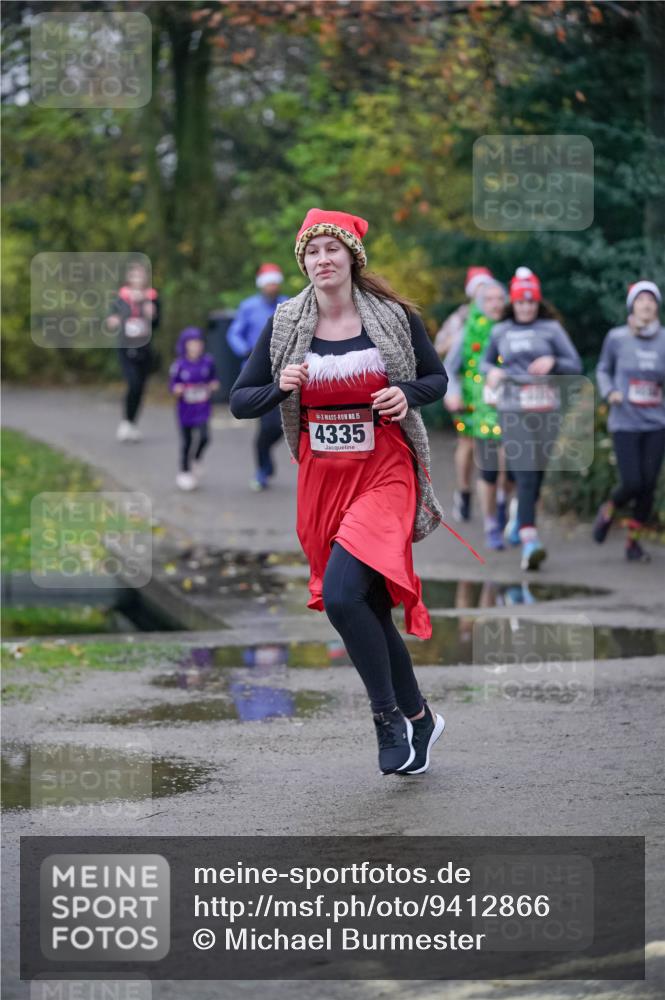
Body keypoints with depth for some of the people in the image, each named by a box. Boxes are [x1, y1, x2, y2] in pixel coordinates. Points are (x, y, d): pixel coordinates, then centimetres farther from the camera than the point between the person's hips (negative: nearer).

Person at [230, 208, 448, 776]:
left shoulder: (394, 317, -3)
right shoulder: (285, 327, 2)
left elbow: (438, 379, 9)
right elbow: (240, 402, 5)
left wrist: (407, 394, -12)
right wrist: (279, 388, -15)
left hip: (385, 474, -4)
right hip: (322, 478, 4)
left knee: (341, 594, -22)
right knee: (371, 610, 8)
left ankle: (389, 716, -4)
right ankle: (417, 718, 27)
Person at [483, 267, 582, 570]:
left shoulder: (551, 329, 4)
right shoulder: (501, 332, 9)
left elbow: (576, 366, 2)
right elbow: (487, 360, 24)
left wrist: (553, 362, -18)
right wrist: (492, 371, 1)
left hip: (546, 409, 1)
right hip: (513, 410, -1)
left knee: (537, 472, 11)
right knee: (525, 475, -14)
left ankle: (520, 517, 40)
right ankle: (530, 542, -24)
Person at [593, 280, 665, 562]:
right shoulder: (617, 338, -2)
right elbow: (603, 370, 11)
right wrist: (609, 392, -6)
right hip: (626, 423, -2)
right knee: (633, 483, -10)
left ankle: (633, 540, 17)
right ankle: (608, 510, 23)